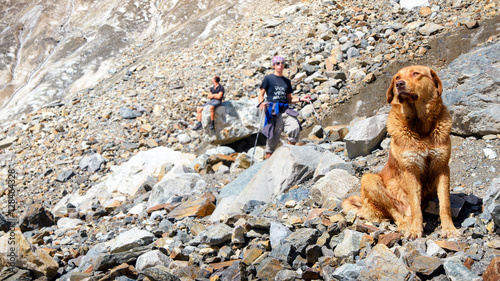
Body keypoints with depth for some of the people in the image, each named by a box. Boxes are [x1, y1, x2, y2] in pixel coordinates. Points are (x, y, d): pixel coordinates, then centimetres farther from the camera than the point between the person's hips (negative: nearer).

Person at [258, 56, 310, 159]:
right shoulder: (268, 78, 8)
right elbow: (261, 94, 5)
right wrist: (261, 103, -16)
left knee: (295, 127, -22)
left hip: (285, 110, 4)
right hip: (273, 111, -4)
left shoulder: (287, 81, 21)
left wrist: (300, 99, 7)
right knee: (272, 138, -6)